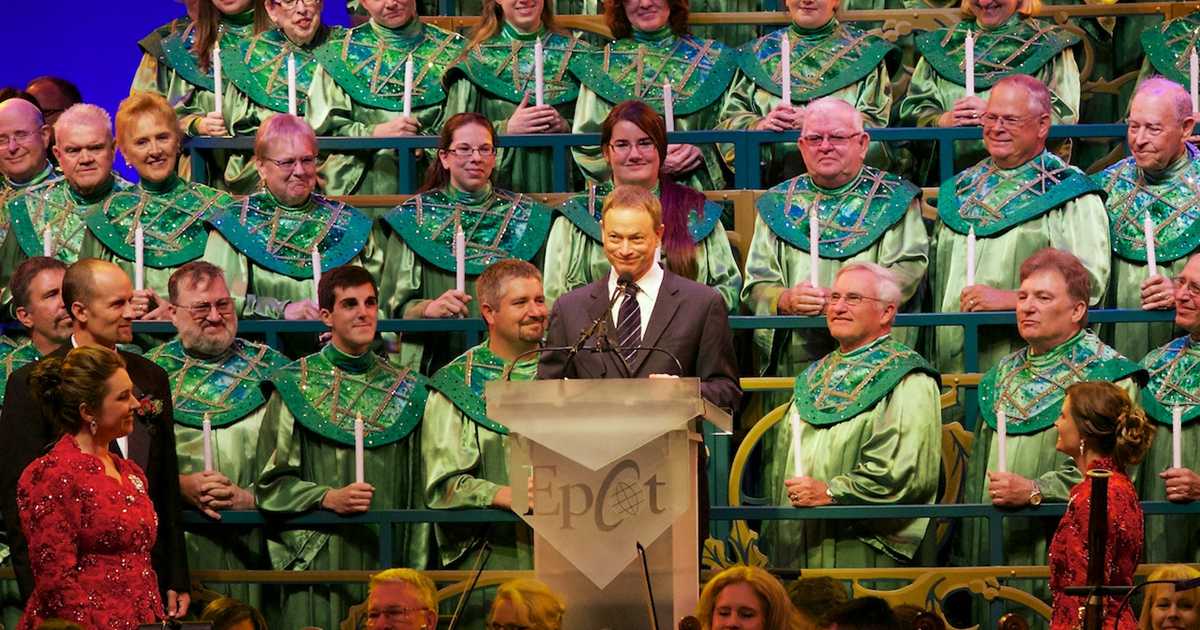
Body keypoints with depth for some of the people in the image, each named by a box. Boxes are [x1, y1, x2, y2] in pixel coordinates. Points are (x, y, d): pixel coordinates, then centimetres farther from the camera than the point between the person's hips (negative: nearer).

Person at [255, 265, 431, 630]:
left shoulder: (406, 390, 11)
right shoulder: (295, 388, 2)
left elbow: (417, 491, 12)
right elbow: (271, 482, -1)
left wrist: (417, 568, 6)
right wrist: (328, 498, -17)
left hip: (386, 556, 2)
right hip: (320, 558, -2)